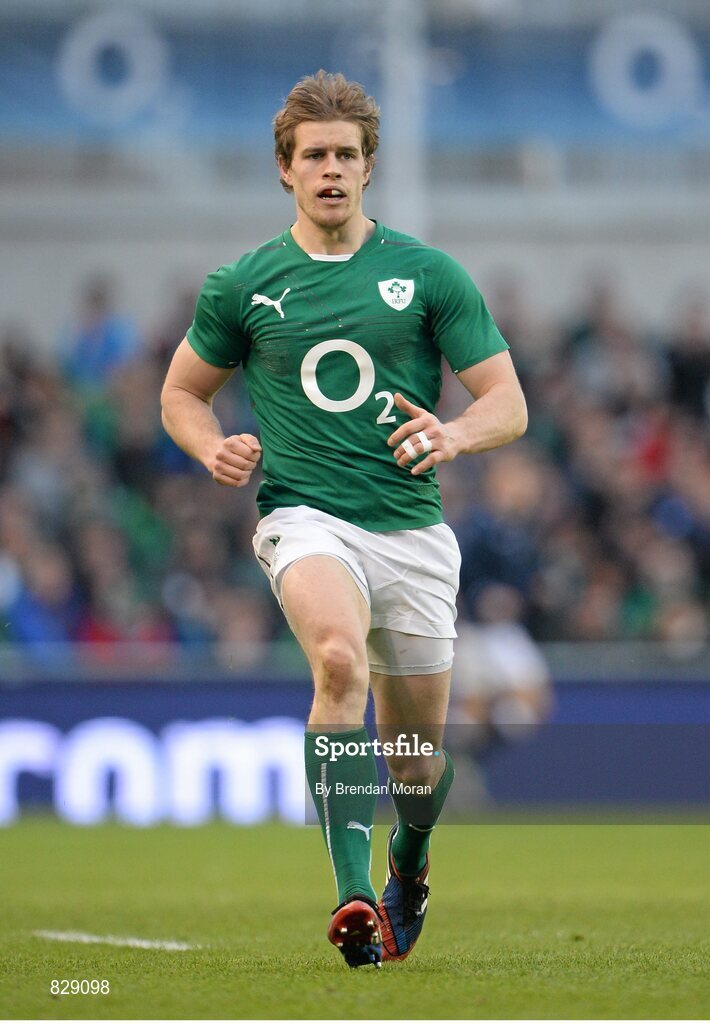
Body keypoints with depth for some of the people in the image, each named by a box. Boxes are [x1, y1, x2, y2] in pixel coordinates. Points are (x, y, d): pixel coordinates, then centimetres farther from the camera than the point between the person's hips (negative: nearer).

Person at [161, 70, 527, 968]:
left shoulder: (429, 275, 4)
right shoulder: (242, 285, 7)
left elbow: (508, 403, 5)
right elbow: (181, 392, 20)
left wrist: (455, 434, -18)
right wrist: (213, 448, -3)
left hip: (413, 530, 2)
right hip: (304, 517, -2)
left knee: (416, 755, 9)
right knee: (341, 660, -34)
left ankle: (408, 867, 45)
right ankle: (352, 897, -39)